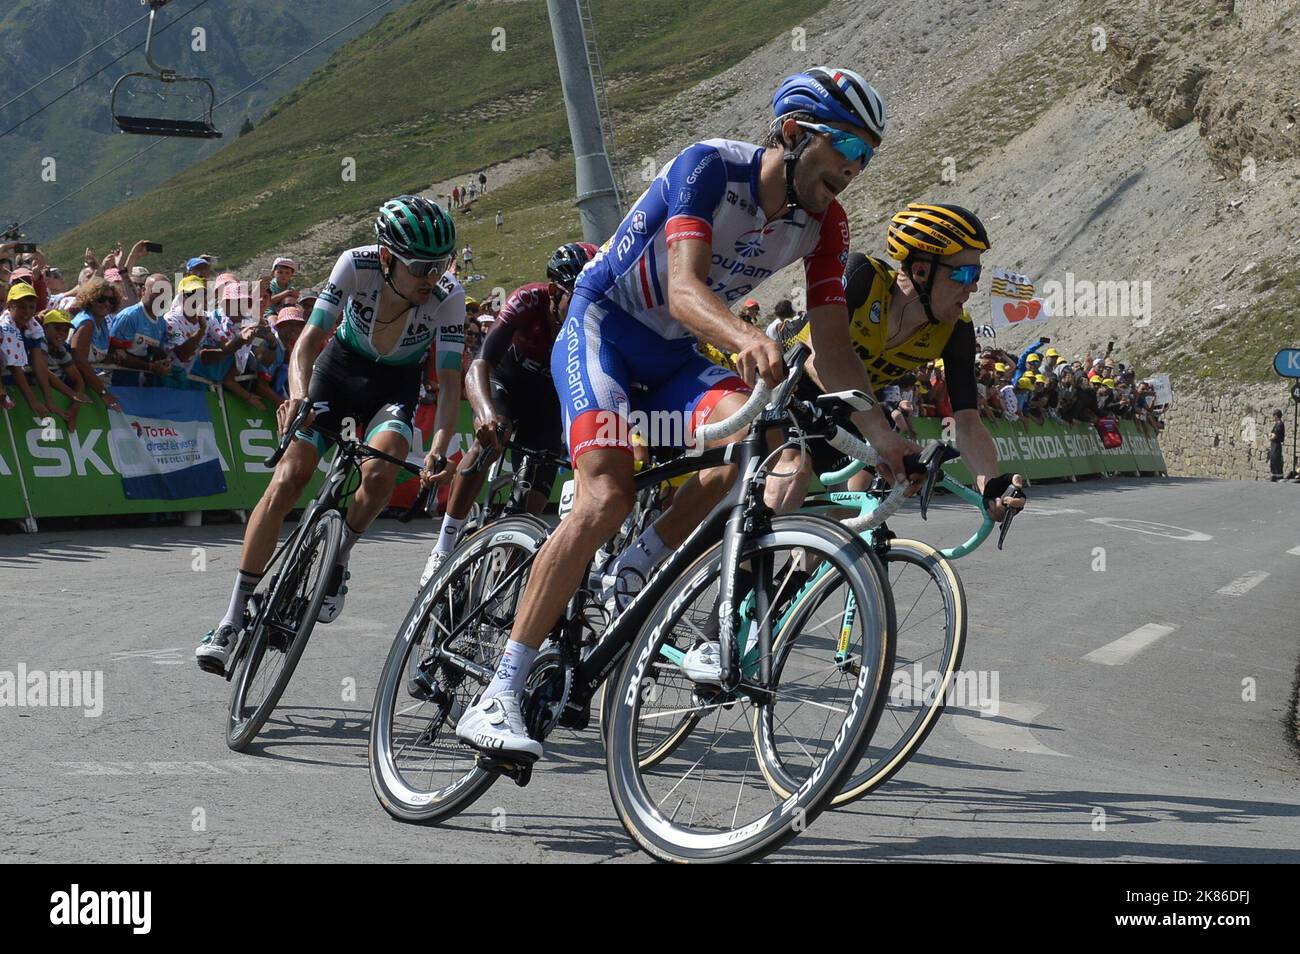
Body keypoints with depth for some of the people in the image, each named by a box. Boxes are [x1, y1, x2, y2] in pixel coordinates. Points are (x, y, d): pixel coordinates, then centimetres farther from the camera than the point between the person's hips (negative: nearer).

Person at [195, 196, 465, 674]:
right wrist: (298, 394, -46)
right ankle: (233, 618, -7)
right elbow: (310, 337, -27)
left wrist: (439, 450, -40)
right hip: (342, 366, 0)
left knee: (379, 474, -30)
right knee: (287, 481, -13)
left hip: (396, 384, 0)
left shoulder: (448, 296, -26)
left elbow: (450, 382, -26)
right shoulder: (356, 265, -27)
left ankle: (337, 561, 1)